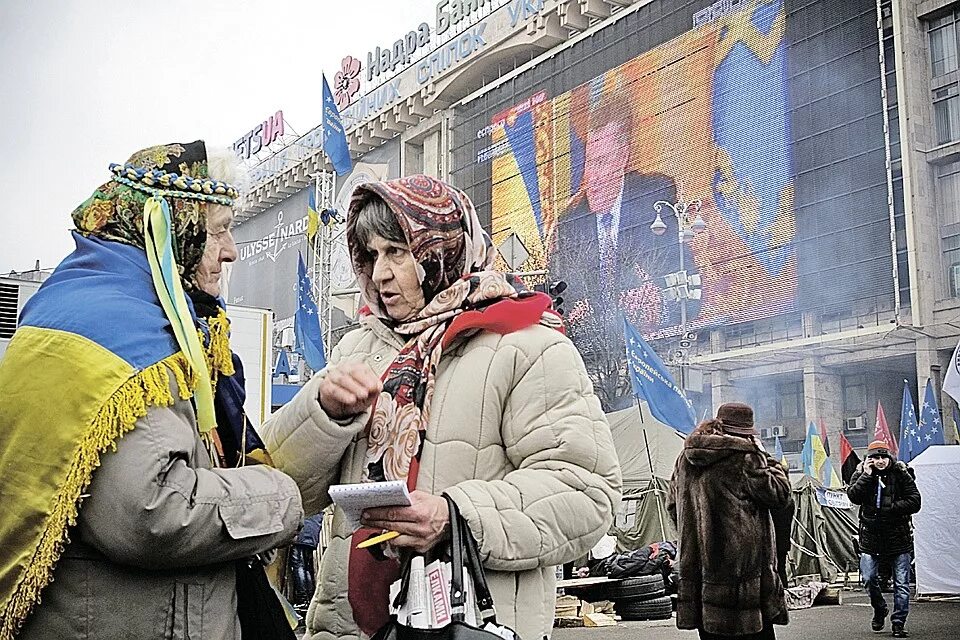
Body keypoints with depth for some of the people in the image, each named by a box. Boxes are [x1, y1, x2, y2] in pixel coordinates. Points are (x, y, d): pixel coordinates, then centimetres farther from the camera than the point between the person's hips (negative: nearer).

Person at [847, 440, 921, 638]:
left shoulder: (901, 474, -2)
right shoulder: (861, 474, 3)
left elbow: (915, 502, -6)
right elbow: (853, 496, -14)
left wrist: (890, 509, -13)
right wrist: (867, 475, -17)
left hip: (898, 535, -1)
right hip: (871, 535, 1)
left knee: (901, 583, 1)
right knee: (869, 578, -3)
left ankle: (898, 623, 11)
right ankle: (879, 610, 24)